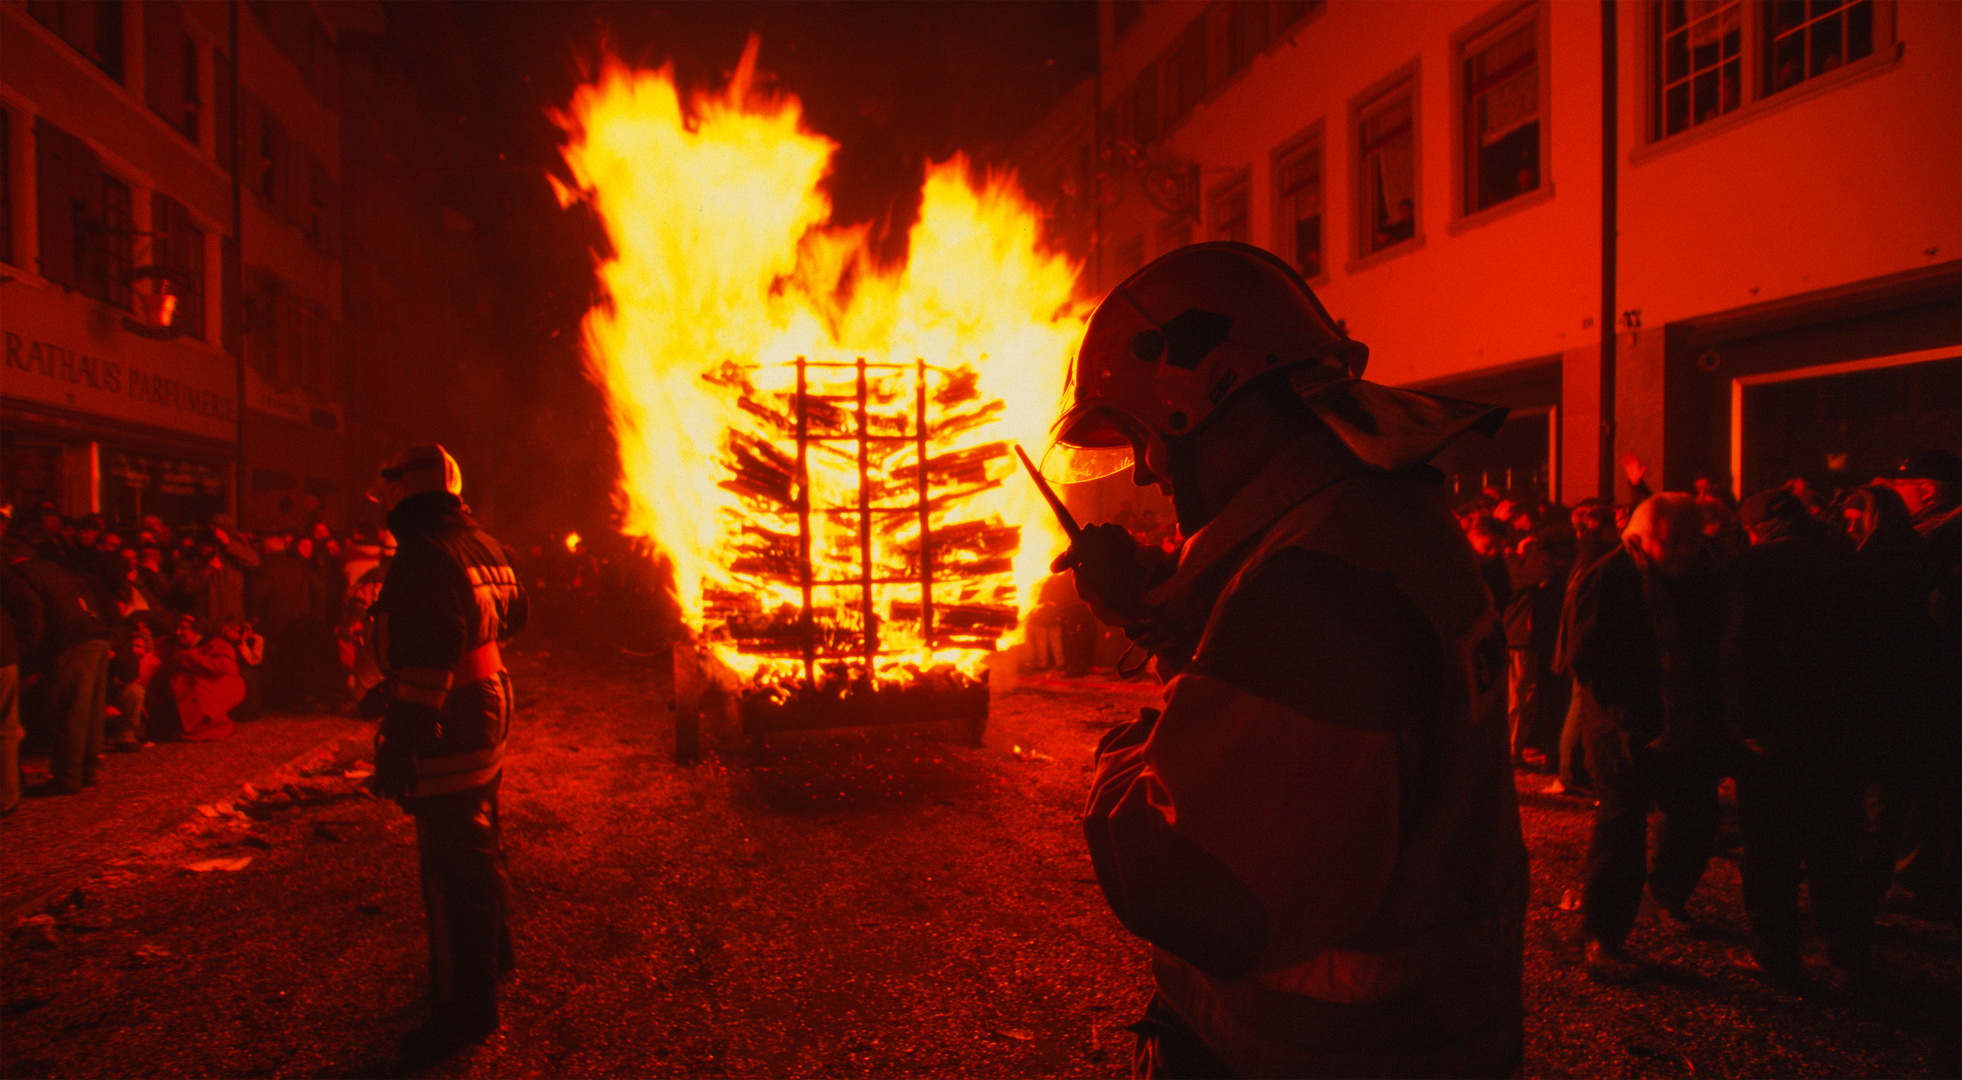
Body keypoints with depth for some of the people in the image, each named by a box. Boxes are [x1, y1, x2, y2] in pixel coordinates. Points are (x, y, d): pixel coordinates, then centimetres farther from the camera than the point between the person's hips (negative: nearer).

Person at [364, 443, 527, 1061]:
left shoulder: (425, 554, -19)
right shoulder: (482, 545, 9)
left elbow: (427, 658, -26)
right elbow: (512, 615, 22)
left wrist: (398, 743, -25)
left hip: (448, 729, -10)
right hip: (489, 710, 10)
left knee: (451, 863, -3)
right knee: (475, 845, 24)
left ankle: (466, 1009, 5)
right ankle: (488, 956, 41)